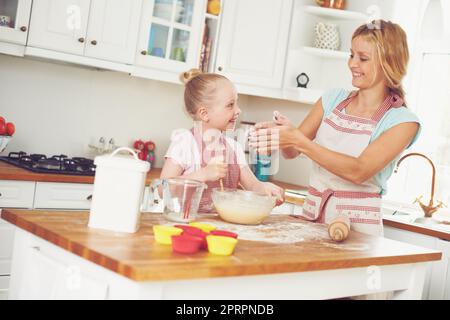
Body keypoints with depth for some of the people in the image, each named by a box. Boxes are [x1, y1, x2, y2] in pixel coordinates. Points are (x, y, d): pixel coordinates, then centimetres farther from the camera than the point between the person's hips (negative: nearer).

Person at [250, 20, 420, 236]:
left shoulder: (403, 121, -5)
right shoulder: (333, 99, 8)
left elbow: (358, 171, -18)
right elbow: (291, 152, 9)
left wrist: (299, 141, -23)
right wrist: (281, 133, -13)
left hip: (356, 224, -3)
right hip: (311, 214, 4)